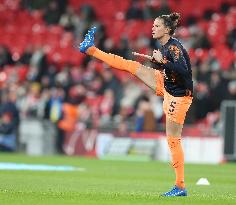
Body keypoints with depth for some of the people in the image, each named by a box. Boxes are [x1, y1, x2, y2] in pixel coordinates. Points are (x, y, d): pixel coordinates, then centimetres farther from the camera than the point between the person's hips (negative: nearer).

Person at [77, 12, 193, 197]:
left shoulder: (174, 47, -22)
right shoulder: (164, 46, 4)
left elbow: (184, 71, -34)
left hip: (179, 96, -9)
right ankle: (91, 50, 23)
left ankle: (180, 186, -2)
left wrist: (162, 61, -32)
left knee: (173, 140, -7)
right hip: (166, 87, 9)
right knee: (132, 66, 11)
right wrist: (153, 59, 10)